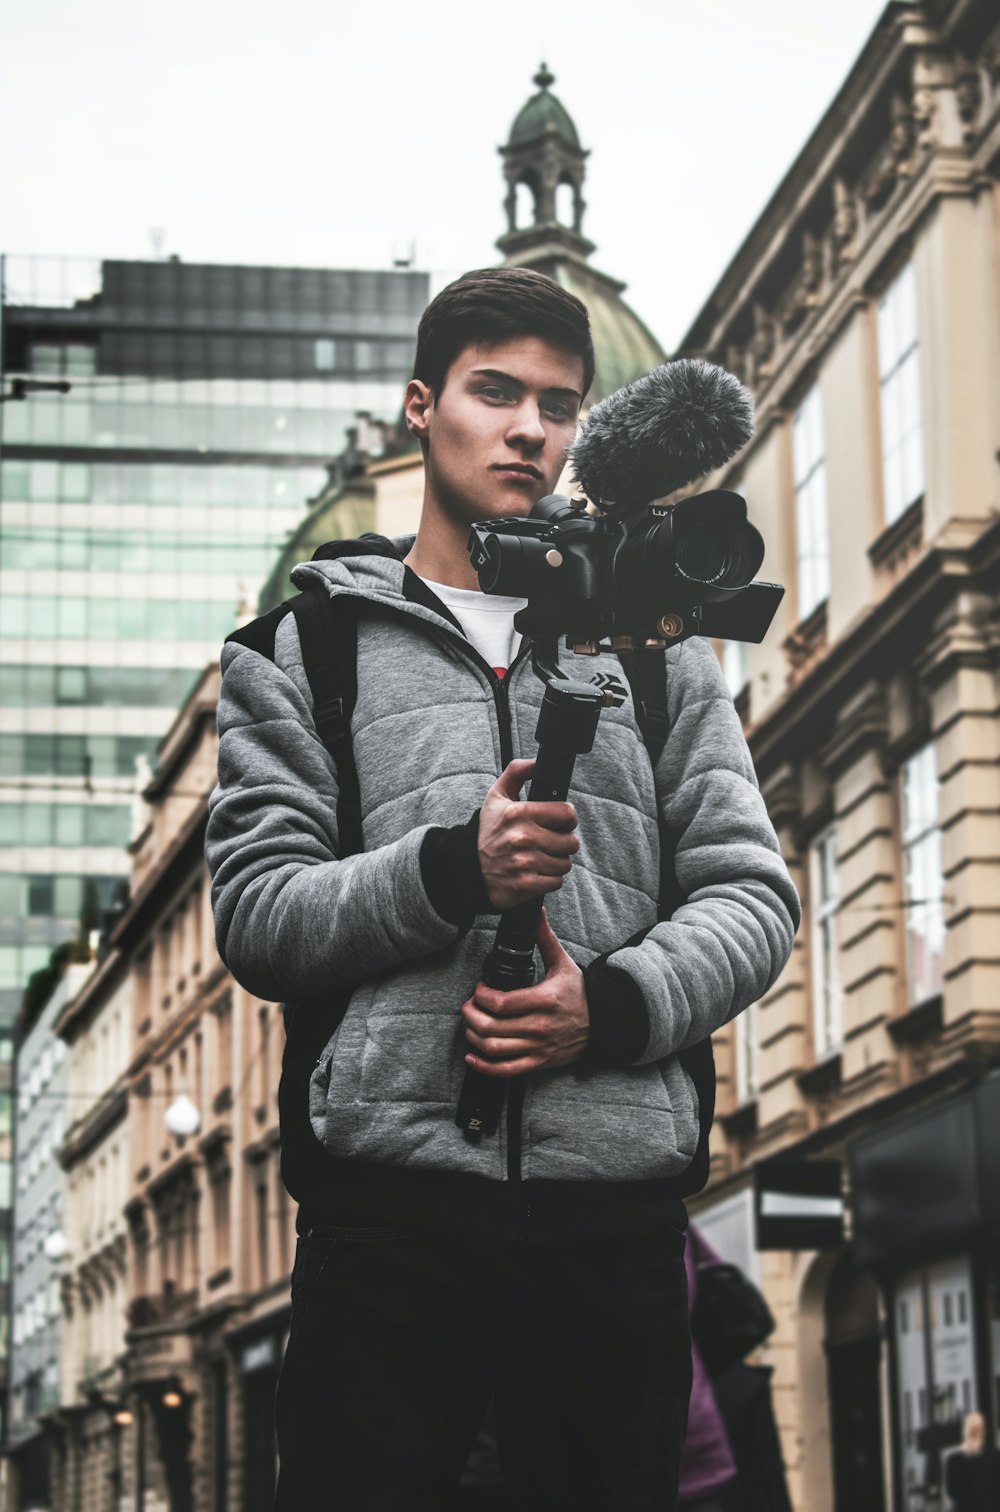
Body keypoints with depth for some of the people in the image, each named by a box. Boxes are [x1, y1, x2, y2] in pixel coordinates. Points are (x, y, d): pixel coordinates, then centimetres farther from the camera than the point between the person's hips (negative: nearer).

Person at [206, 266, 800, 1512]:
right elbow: (255, 915, 2)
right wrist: (452, 871, -15)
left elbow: (752, 895, 11)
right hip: (392, 1193, -2)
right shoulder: (310, 646, 12)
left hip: (615, 1204, 2)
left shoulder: (652, 645, 18)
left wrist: (614, 1006, -9)